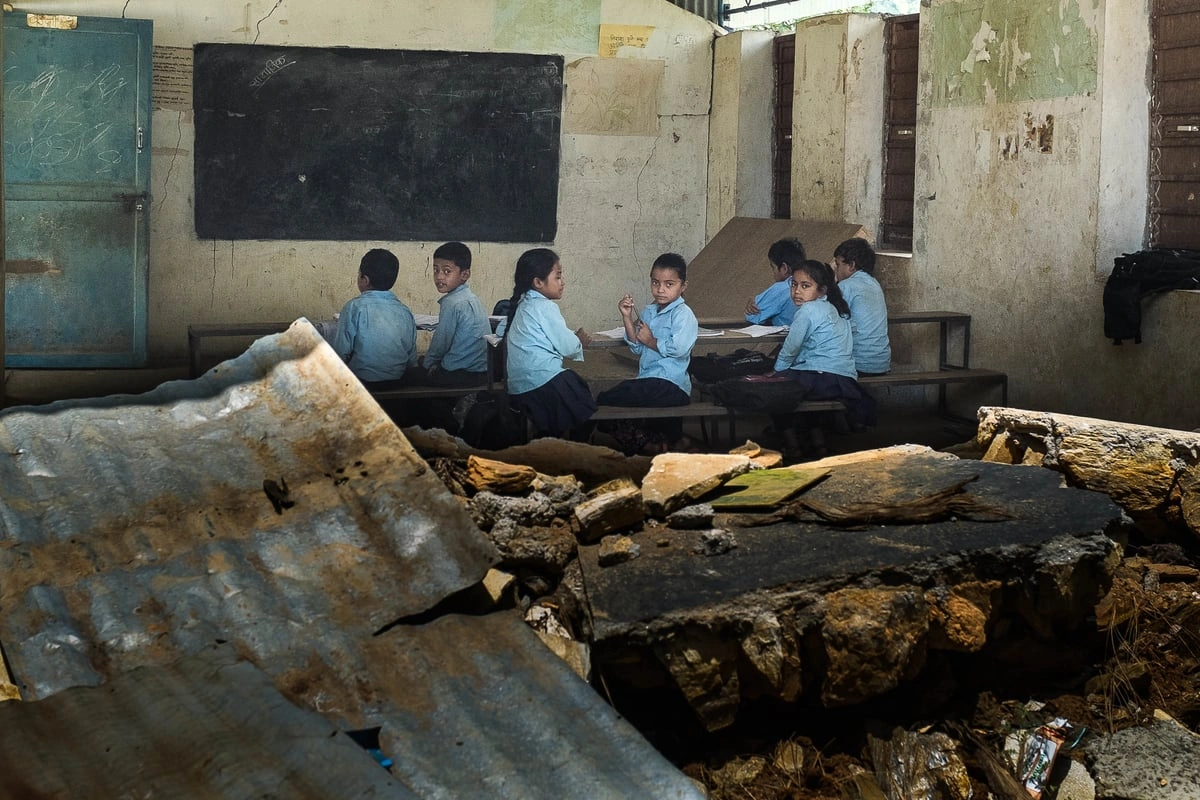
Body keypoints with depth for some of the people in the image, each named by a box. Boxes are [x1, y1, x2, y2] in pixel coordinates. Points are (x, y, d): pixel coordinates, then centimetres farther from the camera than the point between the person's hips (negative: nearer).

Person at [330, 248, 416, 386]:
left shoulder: (354, 307, -15)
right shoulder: (405, 311, -2)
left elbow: (341, 351, -14)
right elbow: (412, 359, 3)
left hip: (362, 380, -6)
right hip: (396, 380, 6)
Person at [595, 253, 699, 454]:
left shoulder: (683, 314, -7)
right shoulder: (649, 312, 18)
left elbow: (679, 348, -22)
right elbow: (637, 348, 14)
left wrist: (651, 341, -7)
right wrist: (627, 318, 5)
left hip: (669, 384, -9)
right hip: (648, 381, 9)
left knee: (605, 400, -21)